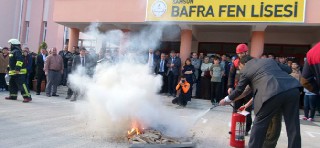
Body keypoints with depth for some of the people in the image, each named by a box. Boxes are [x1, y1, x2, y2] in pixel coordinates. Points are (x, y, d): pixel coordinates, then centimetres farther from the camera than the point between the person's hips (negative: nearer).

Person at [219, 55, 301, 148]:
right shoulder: (270, 60, 30)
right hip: (292, 89, 5)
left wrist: (227, 100, 41)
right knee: (293, 127, 11)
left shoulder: (246, 70, 17)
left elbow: (239, 90, 24)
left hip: (272, 94, -5)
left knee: (259, 124, 12)